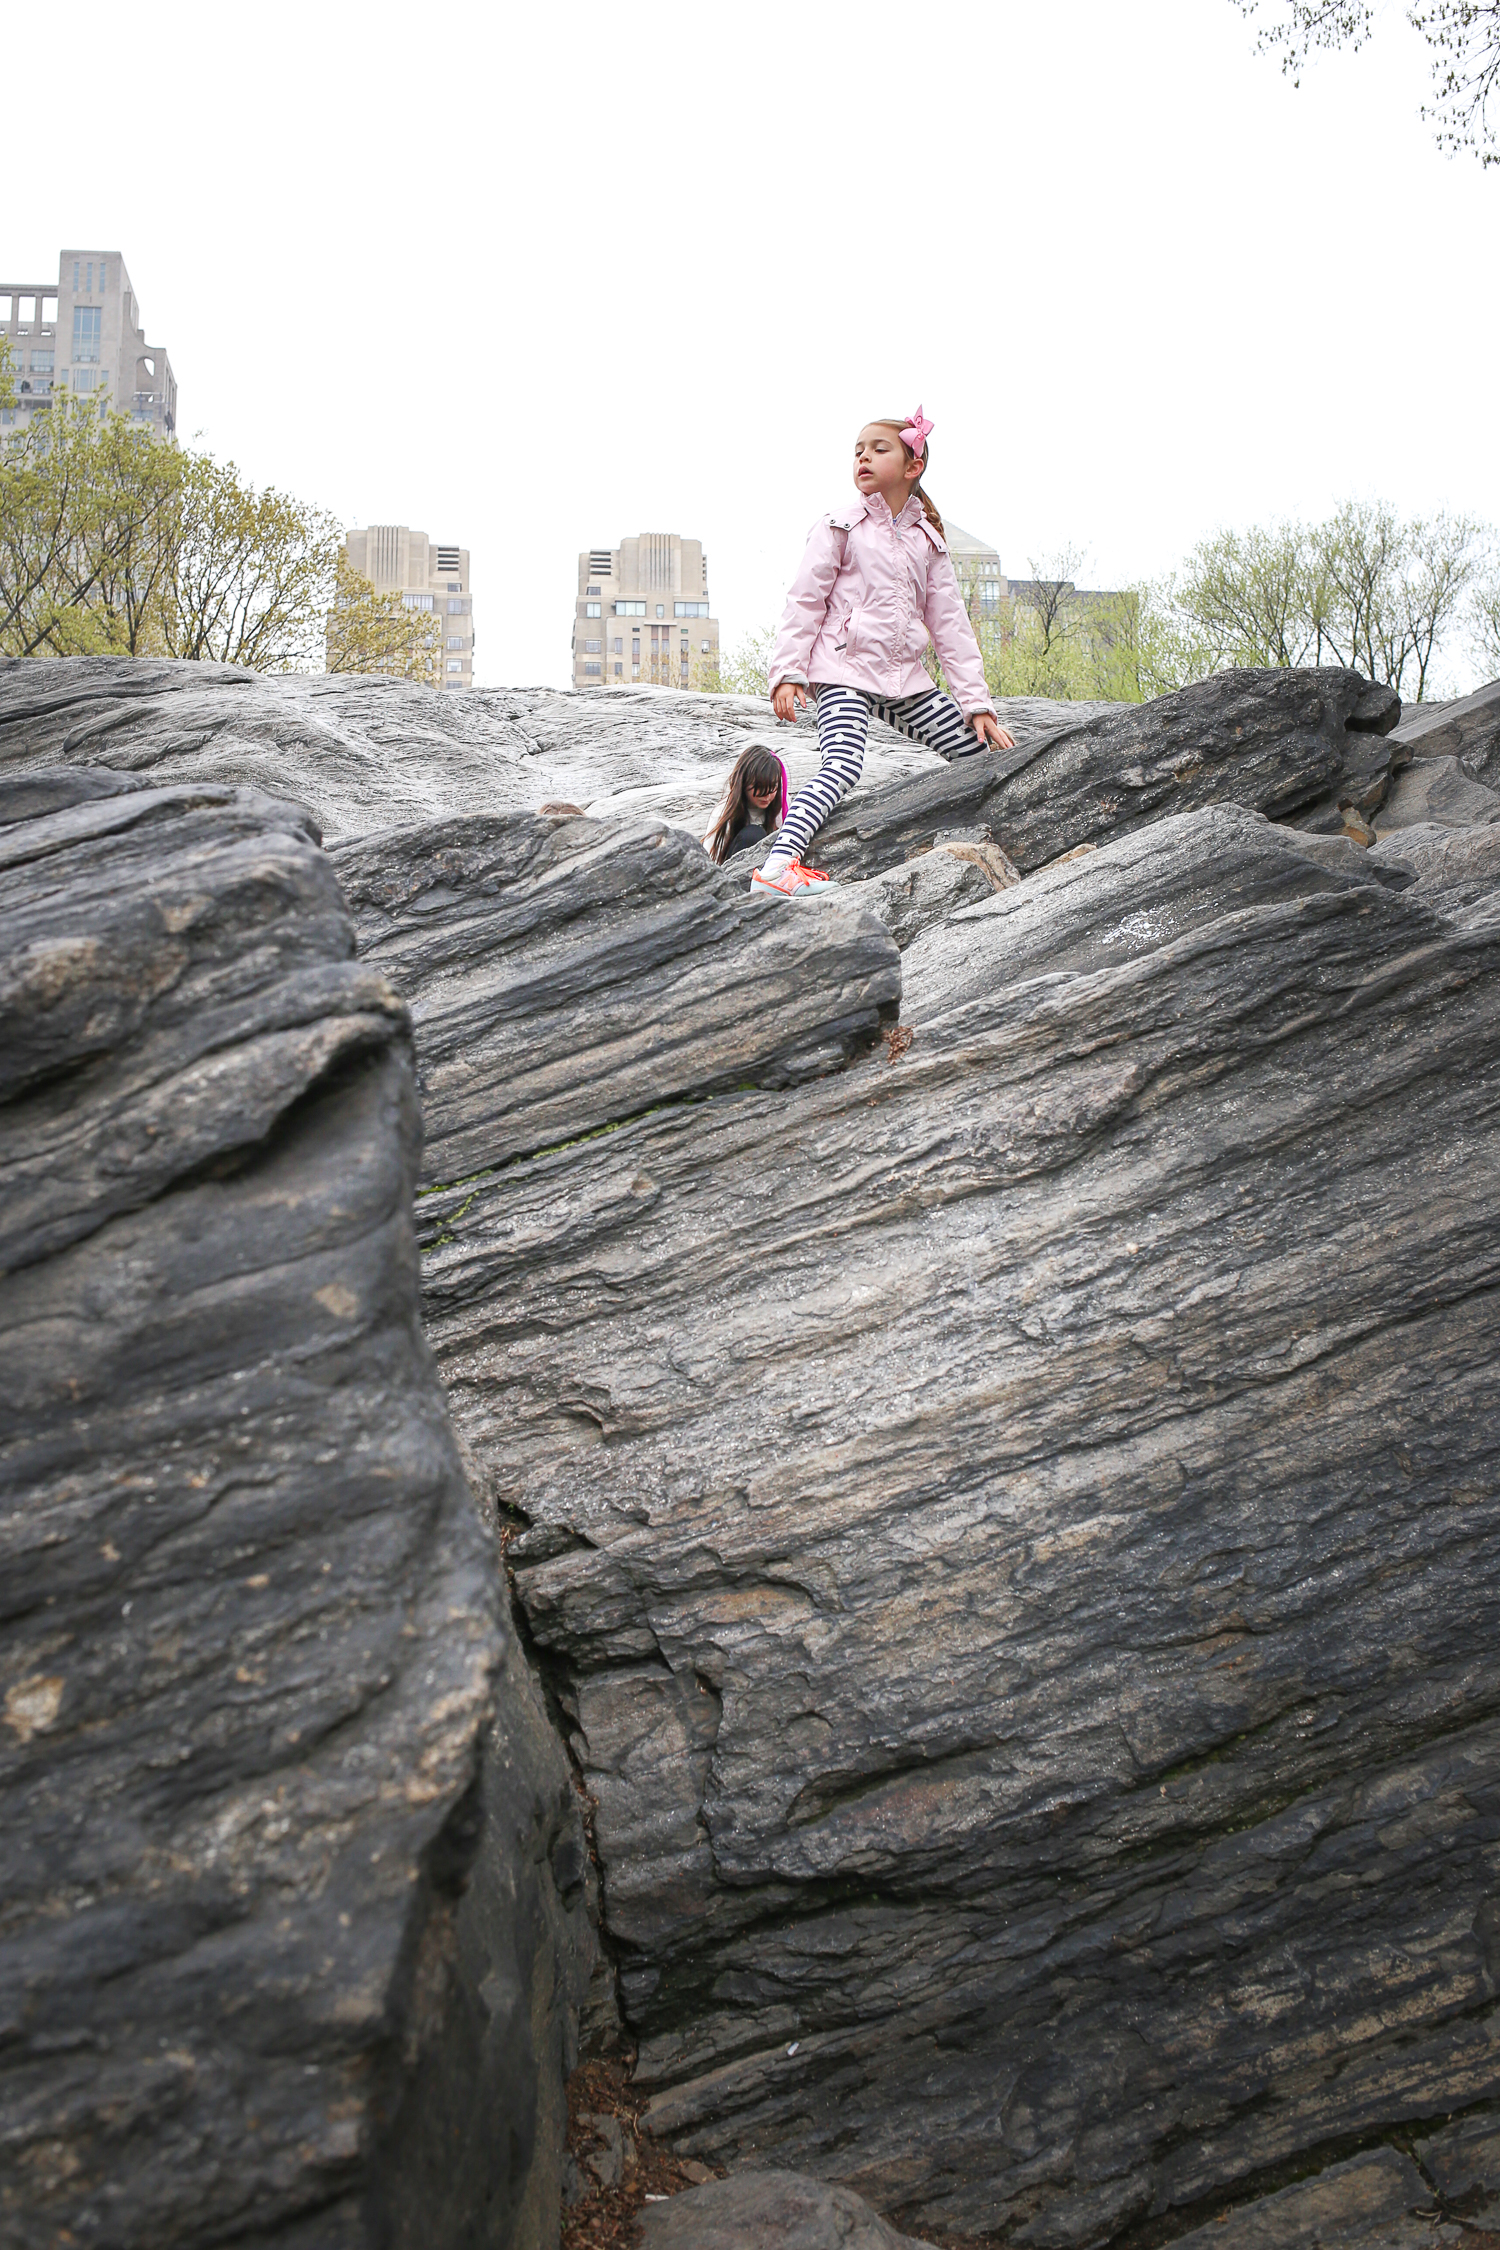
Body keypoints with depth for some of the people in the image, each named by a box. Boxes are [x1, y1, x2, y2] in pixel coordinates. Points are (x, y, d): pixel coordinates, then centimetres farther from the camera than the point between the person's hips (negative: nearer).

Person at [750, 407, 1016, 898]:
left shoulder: (927, 539, 15)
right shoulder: (839, 527, 3)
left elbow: (950, 623, 13)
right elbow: (804, 601, -2)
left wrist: (977, 702, 8)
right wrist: (787, 672, -15)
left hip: (905, 678, 6)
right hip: (844, 669, -6)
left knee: (976, 752, 4)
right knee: (842, 765, -28)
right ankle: (776, 867, -43)